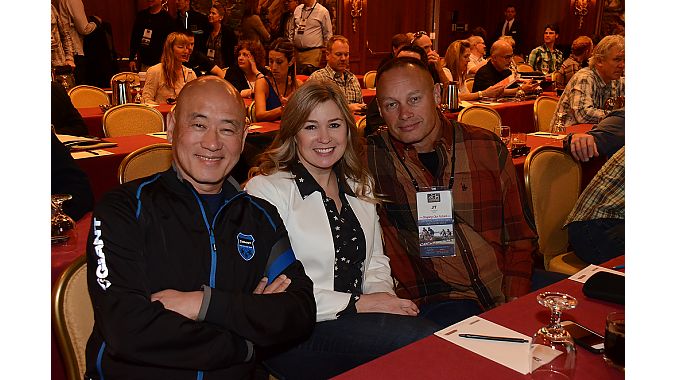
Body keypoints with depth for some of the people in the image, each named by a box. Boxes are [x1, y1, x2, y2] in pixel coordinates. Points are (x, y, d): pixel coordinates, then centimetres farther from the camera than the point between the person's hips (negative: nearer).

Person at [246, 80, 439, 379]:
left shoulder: (360, 186, 15)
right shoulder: (266, 189, -8)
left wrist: (383, 295, -4)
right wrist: (356, 304, -15)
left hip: (355, 320, 6)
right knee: (420, 336, -27)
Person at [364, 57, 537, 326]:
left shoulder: (488, 148, 6)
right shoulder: (369, 158, 0)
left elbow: (519, 235, 9)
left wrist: (516, 303, -4)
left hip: (504, 287, 3)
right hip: (436, 298, -3)